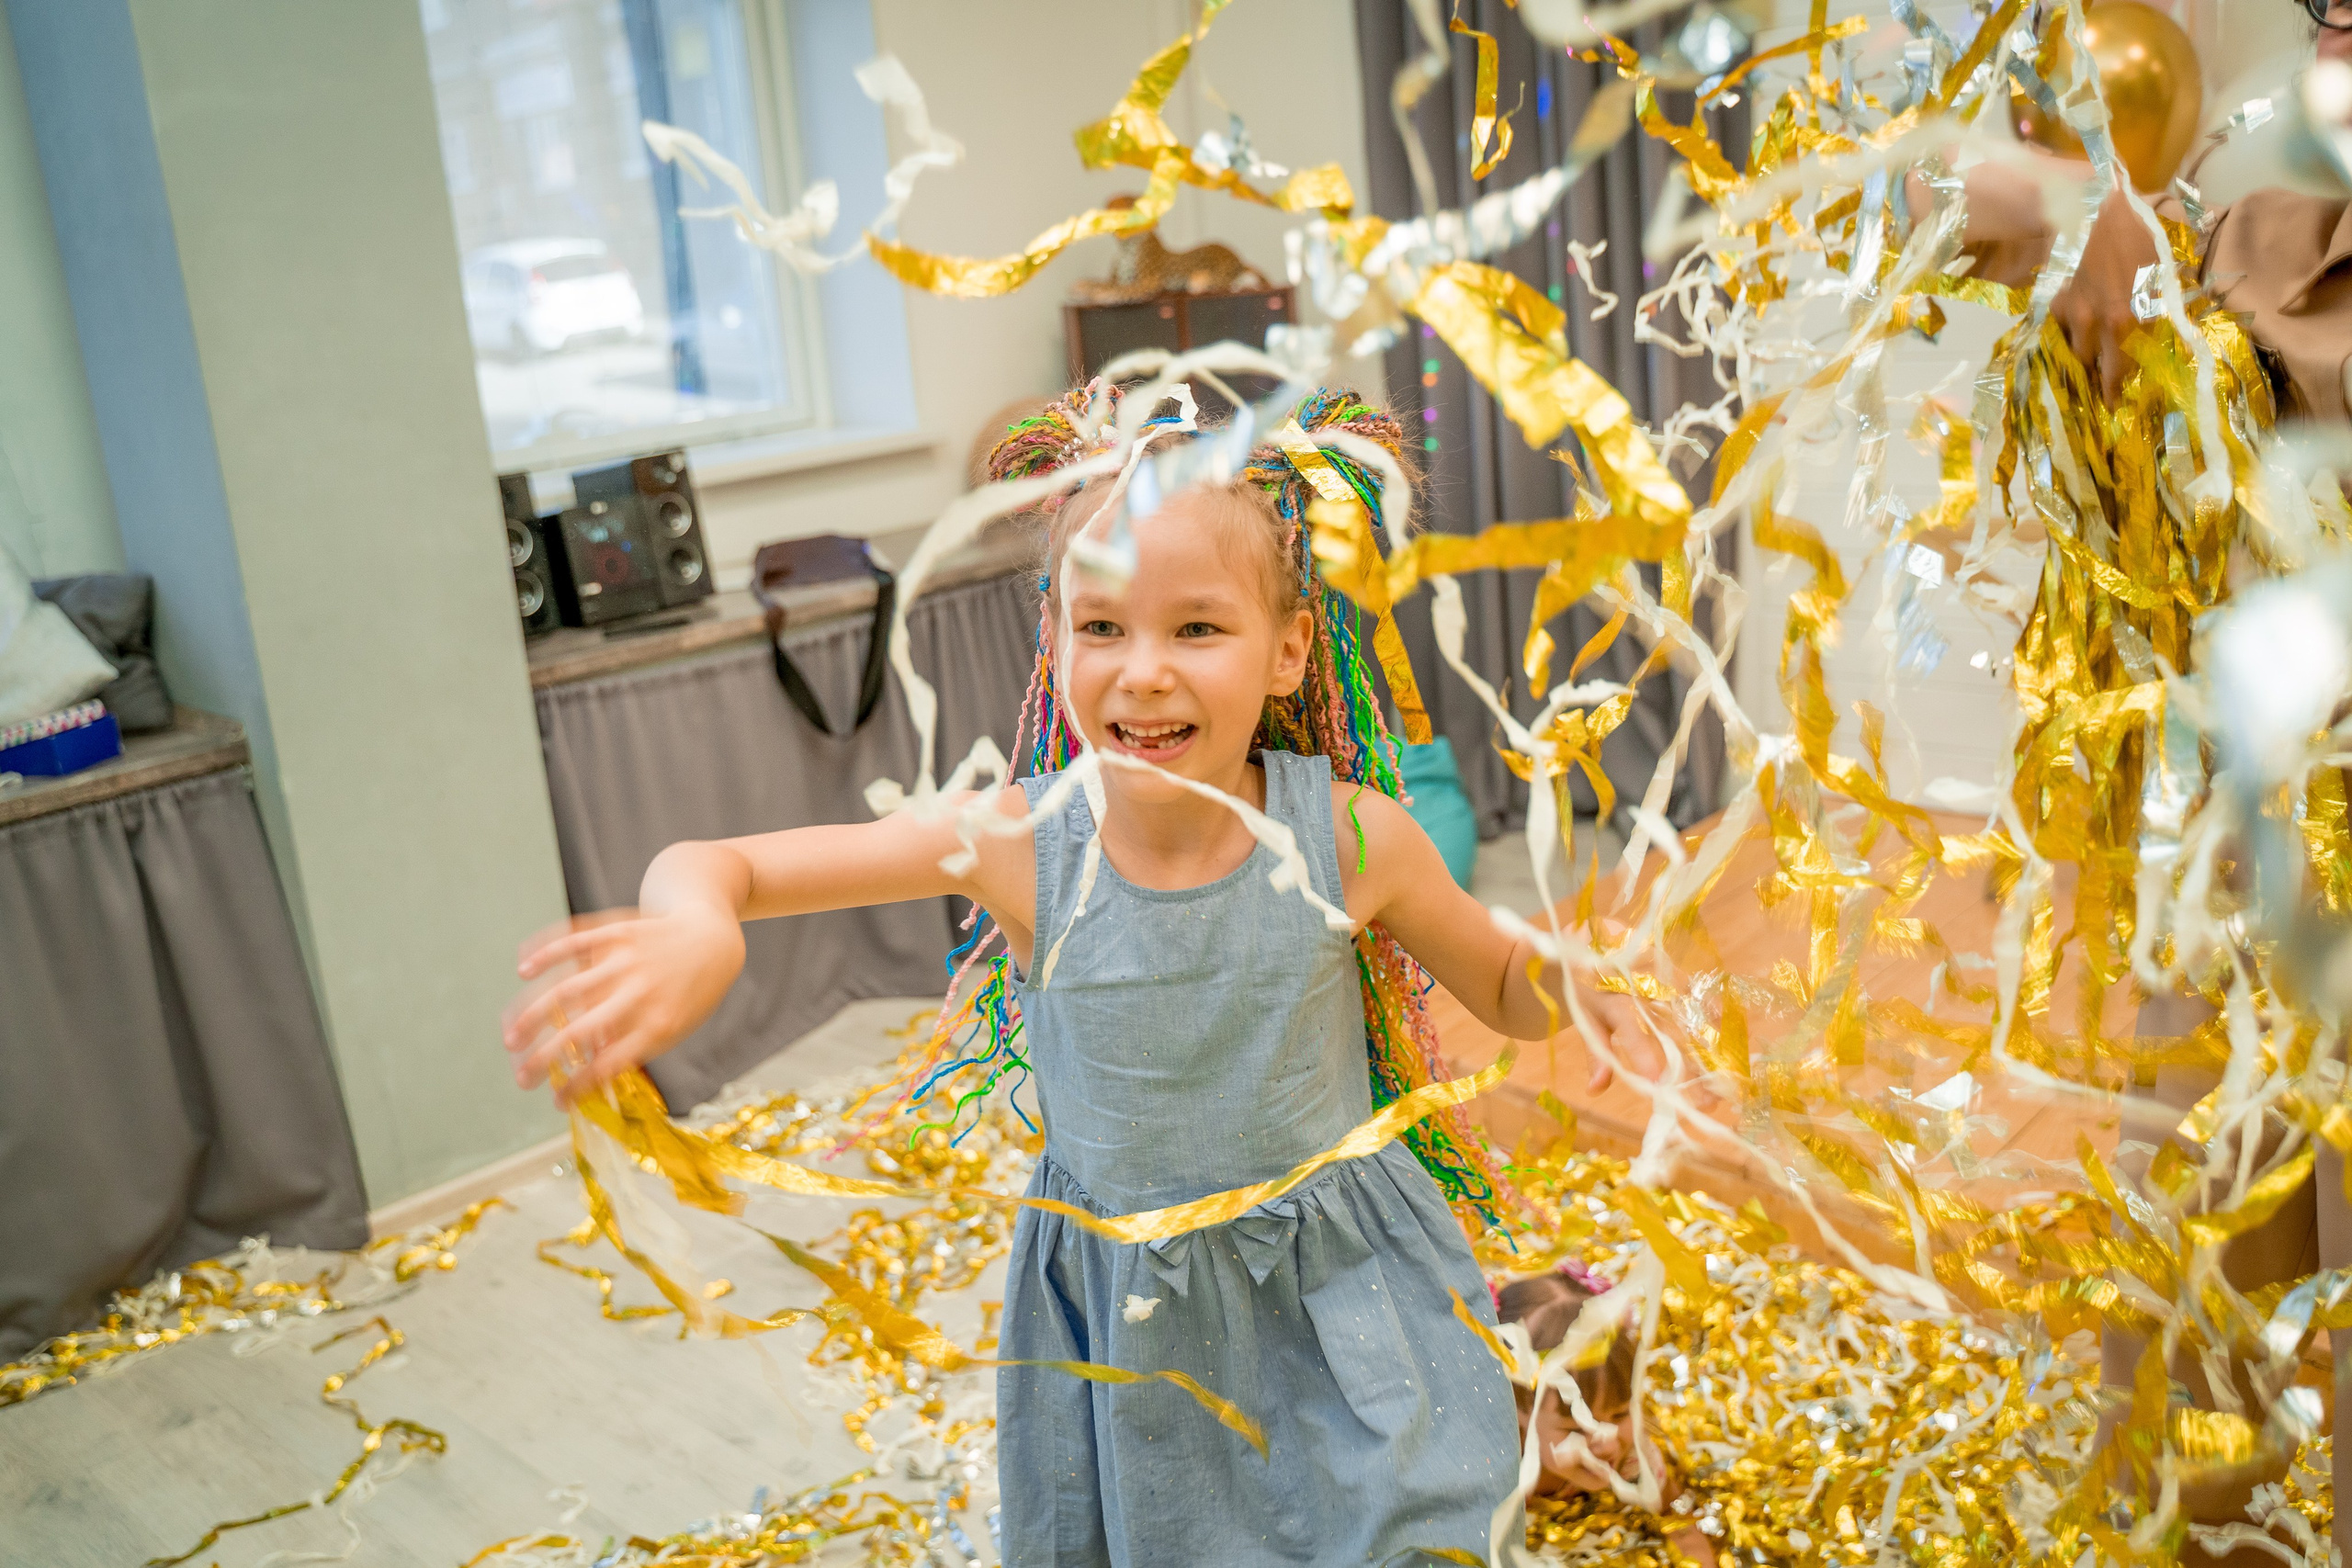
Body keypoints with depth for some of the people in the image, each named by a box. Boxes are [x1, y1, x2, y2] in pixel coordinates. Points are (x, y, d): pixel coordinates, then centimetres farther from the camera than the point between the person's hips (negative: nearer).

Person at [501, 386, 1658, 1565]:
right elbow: (706, 863, -17)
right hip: (1116, 1320, 0)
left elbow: (1506, 994, 0)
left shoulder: (1347, 837, -17)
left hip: (1335, 1302, 0)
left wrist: (1575, 969, -24)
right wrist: (699, 931, -41)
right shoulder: (1018, 842, -19)